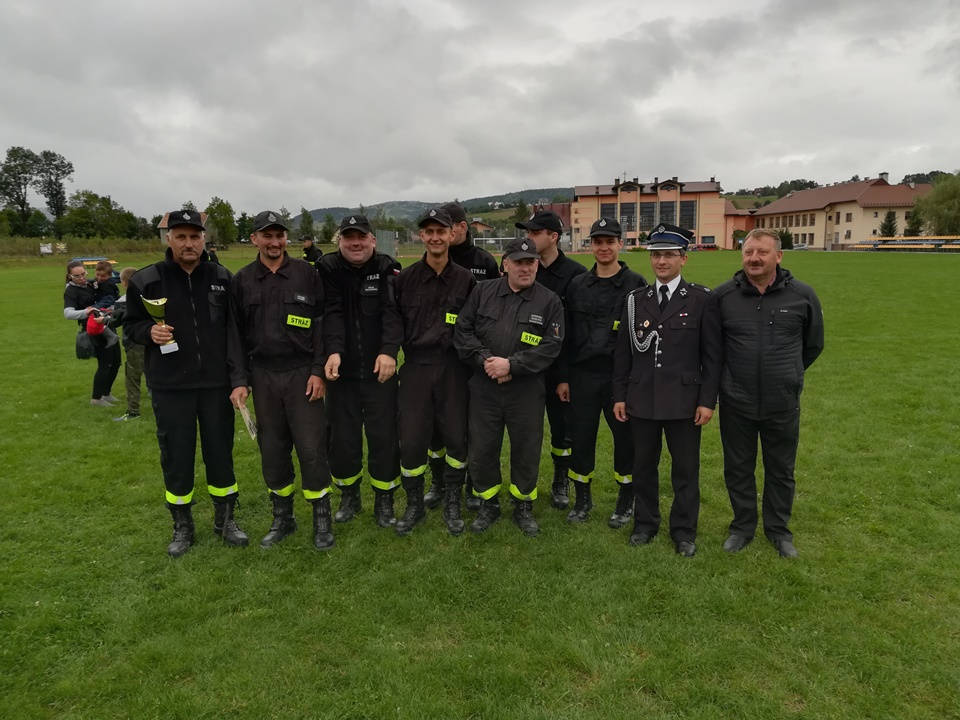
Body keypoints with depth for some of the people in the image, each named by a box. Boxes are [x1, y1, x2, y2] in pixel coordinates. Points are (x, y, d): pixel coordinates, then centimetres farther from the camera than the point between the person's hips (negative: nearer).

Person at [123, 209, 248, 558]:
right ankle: (182, 526, 26)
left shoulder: (223, 277, 2)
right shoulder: (146, 280, -2)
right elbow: (130, 323, 7)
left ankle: (225, 520, 27)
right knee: (176, 456, 7)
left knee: (220, 452, 10)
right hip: (170, 386, -1)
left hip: (216, 383, 1)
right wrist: (148, 331, -15)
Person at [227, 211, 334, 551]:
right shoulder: (242, 281, 7)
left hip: (302, 374, -2)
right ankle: (282, 518, 27)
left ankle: (322, 519, 14)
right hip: (263, 376, 3)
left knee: (312, 449, -2)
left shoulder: (306, 273, 0)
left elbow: (321, 325, -1)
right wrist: (240, 380, 0)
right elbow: (235, 334, 7)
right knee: (272, 451, 10)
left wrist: (318, 371, -8)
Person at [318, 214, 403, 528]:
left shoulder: (388, 269, -3)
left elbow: (392, 312, -15)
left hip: (380, 370, -1)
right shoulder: (328, 268, -1)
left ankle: (385, 500, 22)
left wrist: (389, 351, -31)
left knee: (384, 435, 4)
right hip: (342, 369, 1)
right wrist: (333, 351, -28)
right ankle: (349, 496, 30)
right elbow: (332, 313, -12)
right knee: (343, 436, 9)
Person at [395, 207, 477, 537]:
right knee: (411, 440, 2)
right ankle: (415, 505, 23)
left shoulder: (466, 279, 2)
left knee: (456, 438, 7)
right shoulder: (405, 278, 2)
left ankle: (452, 505, 27)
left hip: (454, 369, 0)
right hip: (415, 369, 0)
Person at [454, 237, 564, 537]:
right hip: (484, 388, 2)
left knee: (526, 450, 9)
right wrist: (484, 360, -12)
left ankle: (523, 507, 30)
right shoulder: (482, 292, 4)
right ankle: (488, 504, 31)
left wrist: (512, 364, -18)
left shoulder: (549, 301, -2)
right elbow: (462, 331, 2)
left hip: (527, 391, -1)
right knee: (481, 449, 10)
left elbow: (550, 347, -10)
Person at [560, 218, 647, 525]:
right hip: (582, 375, 3)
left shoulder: (636, 284, -2)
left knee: (626, 437, 8)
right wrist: (562, 377, 4)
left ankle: (626, 500, 28)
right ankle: (583, 498, 28)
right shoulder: (577, 284, 7)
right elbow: (566, 334, 7)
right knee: (581, 438, 9)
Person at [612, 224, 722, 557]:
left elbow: (712, 355, -3)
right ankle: (645, 524, 30)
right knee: (643, 466, 13)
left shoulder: (701, 299, -2)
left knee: (686, 469, 9)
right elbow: (623, 352, 7)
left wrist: (708, 400, -6)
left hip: (684, 401, -2)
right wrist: (619, 395, 5)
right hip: (641, 399, 3)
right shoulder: (635, 300, 6)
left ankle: (684, 531, 25)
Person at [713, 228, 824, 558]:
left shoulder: (802, 295, -5)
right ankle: (742, 526, 32)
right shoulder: (723, 295, -6)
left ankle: (779, 529, 34)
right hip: (735, 403, 0)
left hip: (783, 404, 0)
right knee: (738, 469, 13)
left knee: (781, 470, 15)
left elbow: (813, 344, 10)